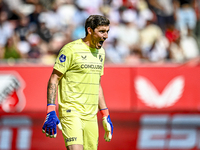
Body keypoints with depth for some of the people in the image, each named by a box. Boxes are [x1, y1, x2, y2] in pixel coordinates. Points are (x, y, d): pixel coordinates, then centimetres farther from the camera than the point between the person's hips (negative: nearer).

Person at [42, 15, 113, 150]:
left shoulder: (100, 52, 15)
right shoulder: (71, 49, -8)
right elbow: (54, 79, -7)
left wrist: (106, 115, 21)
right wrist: (51, 112, -15)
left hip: (91, 115, 7)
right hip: (71, 112, -7)